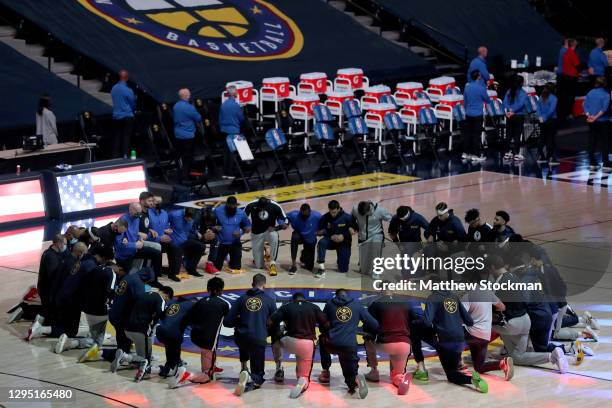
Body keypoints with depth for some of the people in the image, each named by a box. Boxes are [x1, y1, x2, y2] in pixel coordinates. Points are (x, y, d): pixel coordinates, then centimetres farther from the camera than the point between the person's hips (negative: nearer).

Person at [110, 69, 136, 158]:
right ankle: (125, 156, -6)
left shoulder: (113, 89, 3)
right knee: (126, 137, -3)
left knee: (117, 137, 8)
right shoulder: (128, 90, -14)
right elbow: (133, 103, -1)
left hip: (116, 116, 5)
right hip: (127, 116, -5)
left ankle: (115, 156, 9)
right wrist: (132, 110, 19)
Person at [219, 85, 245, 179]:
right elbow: (241, 119, -6)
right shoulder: (236, 105, -14)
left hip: (224, 130, 6)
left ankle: (225, 173, 15)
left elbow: (220, 118, 10)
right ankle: (230, 174, -2)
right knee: (232, 153, -2)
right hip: (234, 131, -6)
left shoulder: (223, 104, 3)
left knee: (226, 152, 12)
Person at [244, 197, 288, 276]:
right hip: (257, 233, 1)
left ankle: (272, 264, -26)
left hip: (270, 231, -1)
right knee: (259, 266, -1)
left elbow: (285, 224, -9)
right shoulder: (251, 205, -16)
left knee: (274, 237, -41)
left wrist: (275, 228, -26)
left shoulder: (275, 207, -17)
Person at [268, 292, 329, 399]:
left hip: (290, 342, -1)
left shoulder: (286, 307, 4)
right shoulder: (314, 308, 7)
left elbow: (269, 322, -2)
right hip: (307, 344, 1)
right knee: (304, 376, 12)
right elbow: (326, 325, 5)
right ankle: (303, 382, -24)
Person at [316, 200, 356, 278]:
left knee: (343, 270, -3)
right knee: (322, 242, -35)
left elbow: (353, 230, -6)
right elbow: (320, 231, -8)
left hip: (344, 243, -1)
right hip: (330, 240, 1)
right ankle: (321, 268, -29)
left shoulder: (347, 218, -17)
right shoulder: (325, 218, -14)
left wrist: (344, 236, -22)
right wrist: (331, 236, -23)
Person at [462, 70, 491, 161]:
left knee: (467, 133, 11)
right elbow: (487, 100, -2)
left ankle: (466, 153, 16)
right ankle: (476, 154, 2)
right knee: (476, 134, -1)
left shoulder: (467, 86, 2)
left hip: (468, 114, 6)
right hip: (477, 115, -6)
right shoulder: (481, 88, -16)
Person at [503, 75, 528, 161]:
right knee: (517, 136, 1)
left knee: (508, 135, 11)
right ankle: (516, 154, 1)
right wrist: (513, 111, -11)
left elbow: (505, 102, -4)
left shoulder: (509, 91, 3)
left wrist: (510, 110, -11)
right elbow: (521, 104, -19)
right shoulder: (523, 93, -11)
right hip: (519, 116, -4)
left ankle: (507, 153, 15)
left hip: (510, 116, 4)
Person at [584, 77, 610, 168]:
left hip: (591, 122, 4)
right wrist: (596, 117, -16)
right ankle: (606, 162, 0)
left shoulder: (590, 93, 6)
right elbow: (604, 108, -17)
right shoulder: (606, 95, -8)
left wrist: (588, 115, -9)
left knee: (592, 141, 8)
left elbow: (585, 105, 0)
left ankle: (592, 162, 8)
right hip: (602, 121, -4)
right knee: (604, 141, 1)